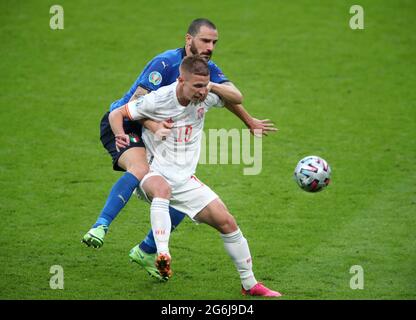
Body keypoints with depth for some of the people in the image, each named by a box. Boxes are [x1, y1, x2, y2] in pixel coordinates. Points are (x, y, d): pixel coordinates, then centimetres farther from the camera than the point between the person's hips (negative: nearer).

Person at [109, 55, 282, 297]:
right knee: (162, 188, -43)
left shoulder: (206, 97, -4)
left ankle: (250, 284, 15)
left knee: (228, 222, -1)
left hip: (185, 180, 5)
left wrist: (214, 87, 5)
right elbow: (116, 114, -11)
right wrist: (120, 135, -25)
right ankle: (162, 256, -53)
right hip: (152, 174, -5)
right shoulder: (158, 100, -18)